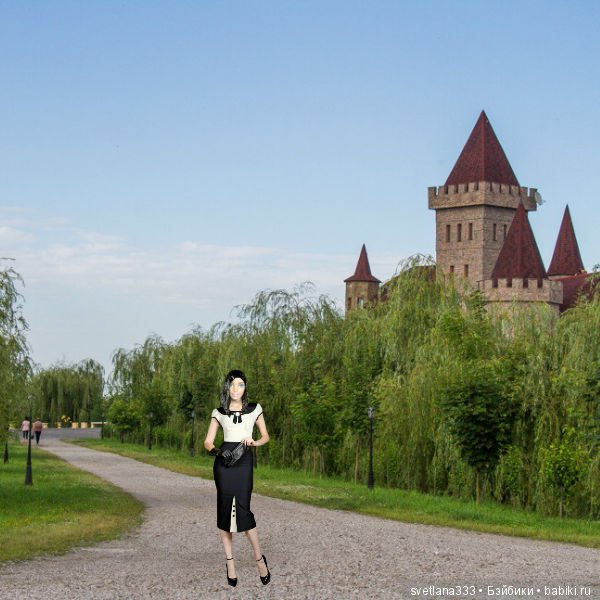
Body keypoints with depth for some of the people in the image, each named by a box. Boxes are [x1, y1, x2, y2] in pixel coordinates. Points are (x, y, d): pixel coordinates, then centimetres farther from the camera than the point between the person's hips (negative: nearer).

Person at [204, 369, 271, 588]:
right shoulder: (219, 412, 9)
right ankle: (230, 563, 5)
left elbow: (265, 436, 16)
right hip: (223, 462, 1)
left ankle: (259, 559, 4)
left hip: (244, 461, -1)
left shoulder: (254, 409, 9)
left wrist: (253, 442, -5)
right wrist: (217, 451, -14)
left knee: (242, 510, -12)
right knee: (225, 510, -2)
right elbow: (208, 442, 7)